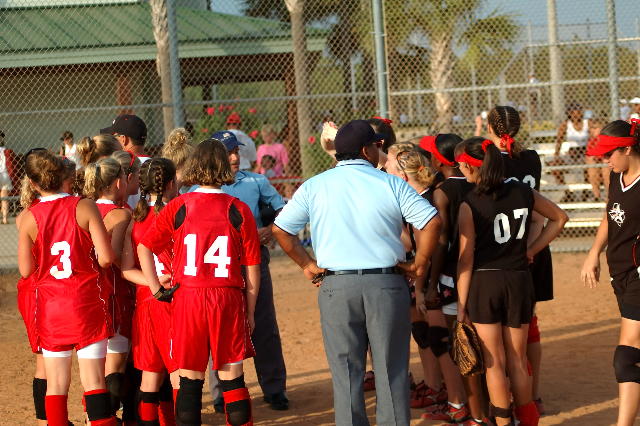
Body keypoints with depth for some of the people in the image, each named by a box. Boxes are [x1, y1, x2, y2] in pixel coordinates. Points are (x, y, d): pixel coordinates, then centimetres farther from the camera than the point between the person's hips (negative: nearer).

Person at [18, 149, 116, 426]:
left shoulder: (30, 218, -5)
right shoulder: (84, 207, -8)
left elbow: (26, 270, -5)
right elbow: (106, 258, -12)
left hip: (50, 309, 1)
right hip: (86, 304, -1)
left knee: (55, 383, 8)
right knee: (93, 380, 0)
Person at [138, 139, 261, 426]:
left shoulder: (177, 207, 0)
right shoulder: (239, 211, -1)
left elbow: (144, 248, -2)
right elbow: (252, 268, 1)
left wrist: (157, 289, 3)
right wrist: (250, 313, 9)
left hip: (187, 298, 0)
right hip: (229, 299, 0)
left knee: (190, 380, 7)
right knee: (232, 378, 6)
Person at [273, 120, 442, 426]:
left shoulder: (314, 187, 5)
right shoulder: (391, 184, 0)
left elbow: (280, 229, 3)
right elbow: (431, 222, -9)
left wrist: (307, 265, 9)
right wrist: (418, 264, 0)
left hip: (336, 286, 1)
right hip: (386, 284, -1)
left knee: (346, 372, 7)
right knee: (391, 370, 7)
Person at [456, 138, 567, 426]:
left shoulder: (469, 205, -12)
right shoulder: (523, 193, 1)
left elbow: (466, 259, -10)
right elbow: (559, 218, 16)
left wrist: (461, 304, -4)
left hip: (484, 283, -4)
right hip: (520, 281, 4)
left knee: (495, 362, 5)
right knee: (518, 361, 14)